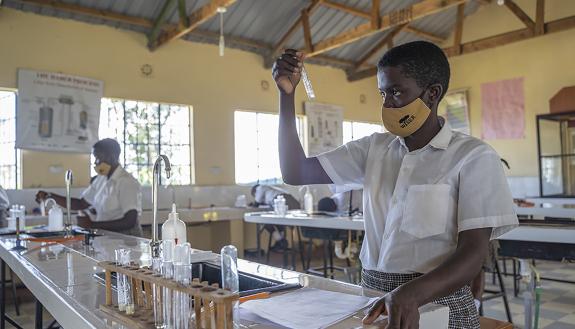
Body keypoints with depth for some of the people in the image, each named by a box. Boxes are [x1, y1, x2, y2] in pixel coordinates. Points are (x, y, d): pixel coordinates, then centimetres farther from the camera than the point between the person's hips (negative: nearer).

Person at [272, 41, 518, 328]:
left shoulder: (473, 157, -6)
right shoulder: (373, 149, 5)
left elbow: (473, 252, -12)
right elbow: (296, 173, 2)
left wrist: (410, 294, -29)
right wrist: (287, 95, -6)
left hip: (436, 301, -3)